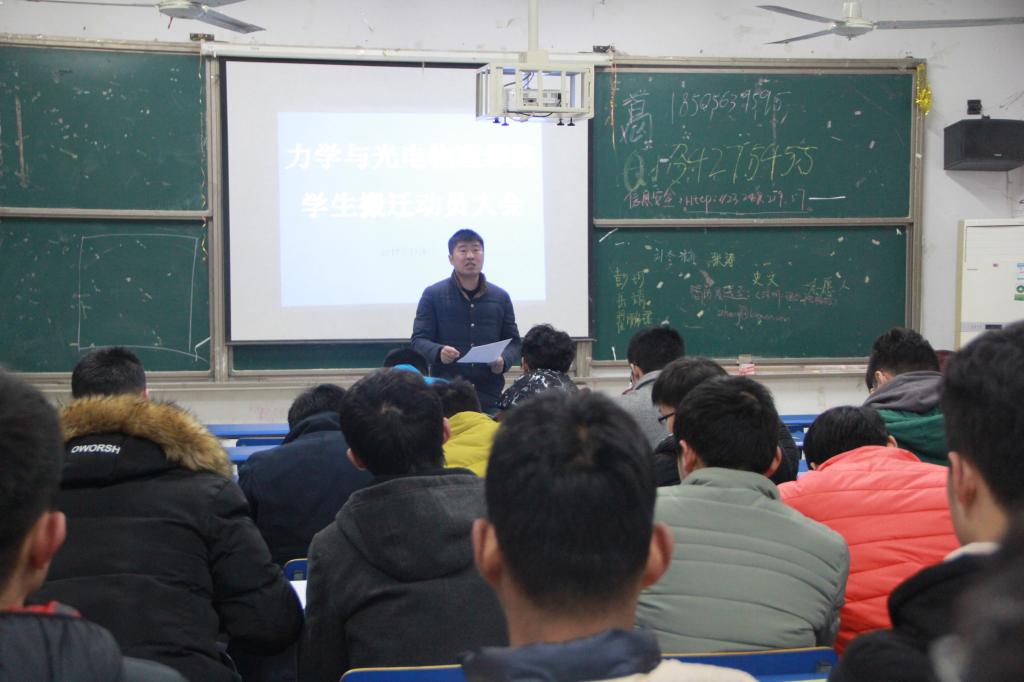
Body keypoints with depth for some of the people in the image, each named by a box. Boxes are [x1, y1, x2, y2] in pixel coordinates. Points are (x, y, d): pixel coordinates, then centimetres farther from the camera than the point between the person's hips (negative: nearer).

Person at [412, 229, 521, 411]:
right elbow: (419, 340, 2)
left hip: (490, 395, 3)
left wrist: (503, 361, -8)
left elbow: (513, 341, 14)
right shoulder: (433, 295, 5)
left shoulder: (500, 297, 12)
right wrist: (439, 352, -21)